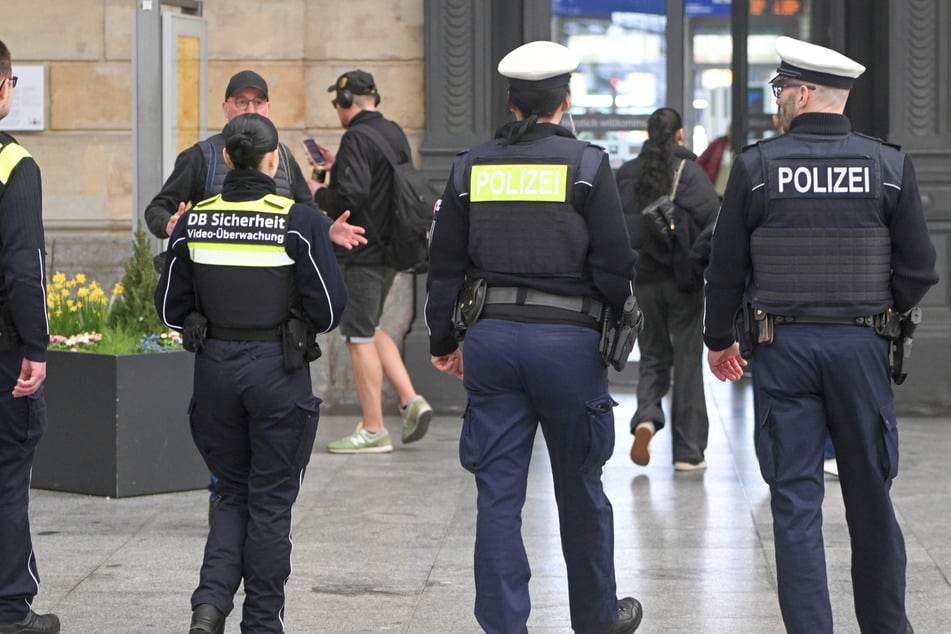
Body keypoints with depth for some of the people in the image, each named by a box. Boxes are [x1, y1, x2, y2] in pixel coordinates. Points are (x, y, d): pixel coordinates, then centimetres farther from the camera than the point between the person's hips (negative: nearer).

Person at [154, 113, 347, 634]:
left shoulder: (193, 222, -1)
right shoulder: (298, 222, -10)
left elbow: (170, 307, 4)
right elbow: (329, 307, -10)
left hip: (214, 368, 3)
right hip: (278, 371, -3)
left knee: (234, 494, 18)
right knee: (270, 502, 9)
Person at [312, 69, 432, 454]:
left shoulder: (357, 138, -16)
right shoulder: (396, 134, 12)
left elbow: (350, 197, -25)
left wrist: (319, 193, -6)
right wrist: (338, 166, 21)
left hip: (361, 253, -9)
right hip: (390, 247, 9)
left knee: (359, 337, -2)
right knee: (370, 330, 20)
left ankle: (373, 430, 2)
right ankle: (410, 400, 9)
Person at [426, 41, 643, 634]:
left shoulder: (471, 166, 5)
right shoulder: (587, 164, -5)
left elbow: (445, 266, 9)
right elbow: (614, 267, -7)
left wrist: (443, 340, 19)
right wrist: (620, 319, 11)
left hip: (491, 337, 3)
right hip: (568, 339, -2)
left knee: (499, 493, 5)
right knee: (580, 487, 13)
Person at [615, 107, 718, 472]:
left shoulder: (626, 174, 1)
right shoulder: (688, 171, -9)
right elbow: (714, 218, -17)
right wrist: (701, 260, -8)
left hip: (643, 279, 3)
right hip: (682, 279, -3)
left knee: (653, 355, 17)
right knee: (688, 360, 5)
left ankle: (646, 418, -10)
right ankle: (688, 452, 8)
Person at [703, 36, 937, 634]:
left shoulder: (756, 166, -5)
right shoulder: (890, 165, -3)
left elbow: (726, 268, 1)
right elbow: (920, 268, -1)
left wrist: (719, 339, 16)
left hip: (782, 347, -1)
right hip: (862, 345, 1)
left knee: (795, 501, 3)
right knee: (871, 495, 13)